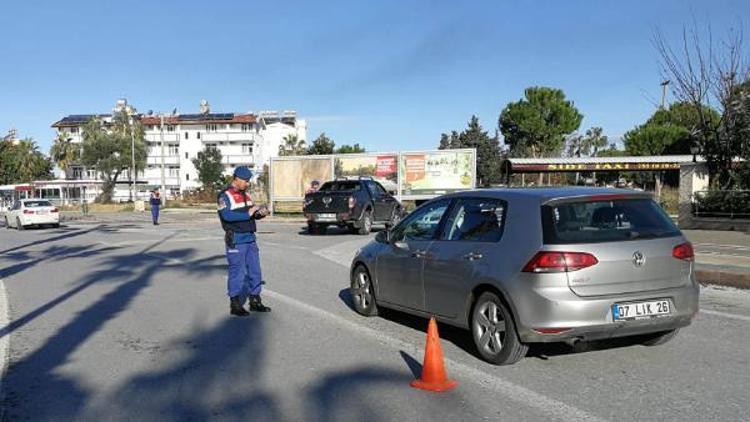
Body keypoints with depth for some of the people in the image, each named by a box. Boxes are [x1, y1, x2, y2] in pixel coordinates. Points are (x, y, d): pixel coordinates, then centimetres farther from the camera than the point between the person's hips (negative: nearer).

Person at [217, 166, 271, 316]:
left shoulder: (246, 194, 15)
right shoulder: (225, 196, -10)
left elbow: (253, 214, 19)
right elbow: (227, 215, -25)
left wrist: (261, 213, -2)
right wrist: (248, 214, -24)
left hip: (250, 238, 8)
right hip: (236, 240, -8)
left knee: (254, 271, 11)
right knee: (237, 272, -2)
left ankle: (255, 302, 21)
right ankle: (235, 305, 9)